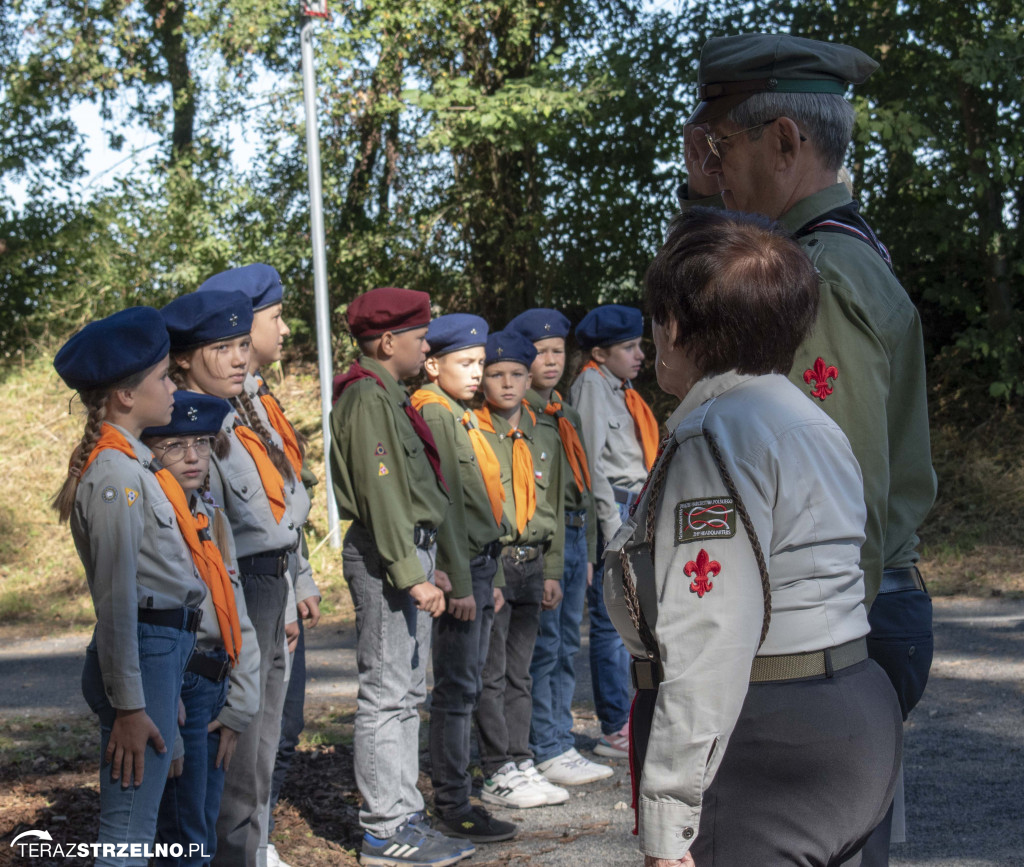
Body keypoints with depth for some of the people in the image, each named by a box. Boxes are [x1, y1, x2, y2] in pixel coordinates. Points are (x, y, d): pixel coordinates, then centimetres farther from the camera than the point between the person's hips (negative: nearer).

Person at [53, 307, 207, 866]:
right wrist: (128, 705, -18)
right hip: (147, 650, -10)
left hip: (164, 647, 10)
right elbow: (116, 597, -19)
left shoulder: (131, 462, 13)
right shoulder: (117, 474, -16)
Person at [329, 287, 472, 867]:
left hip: (411, 549, 11)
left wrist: (427, 562, 19)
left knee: (408, 693, 13)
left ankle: (403, 816, 21)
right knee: (388, 695, -7)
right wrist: (411, 575, -22)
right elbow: (380, 493, -20)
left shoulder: (390, 395, 19)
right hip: (385, 557, -11)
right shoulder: (367, 396, -14)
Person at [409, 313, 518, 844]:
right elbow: (444, 504, -17)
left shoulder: (460, 415, 18)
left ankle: (458, 794, 20)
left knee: (467, 685, 13)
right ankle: (453, 808, 0)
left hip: (480, 565, 9)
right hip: (459, 569, -9)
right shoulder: (434, 412, -12)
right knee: (456, 688, -5)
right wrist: (460, 583, -19)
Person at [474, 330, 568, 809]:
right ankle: (498, 774, 3)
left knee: (519, 673, 12)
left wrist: (552, 570, 15)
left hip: (531, 562, 6)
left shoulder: (545, 437, 13)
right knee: (491, 674, -3)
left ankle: (521, 764, 18)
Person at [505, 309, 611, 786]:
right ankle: (547, 752, -1)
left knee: (566, 649, 10)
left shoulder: (569, 415, 20)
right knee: (542, 648, -6)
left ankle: (563, 746, 16)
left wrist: (588, 551, 21)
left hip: (573, 536, 8)